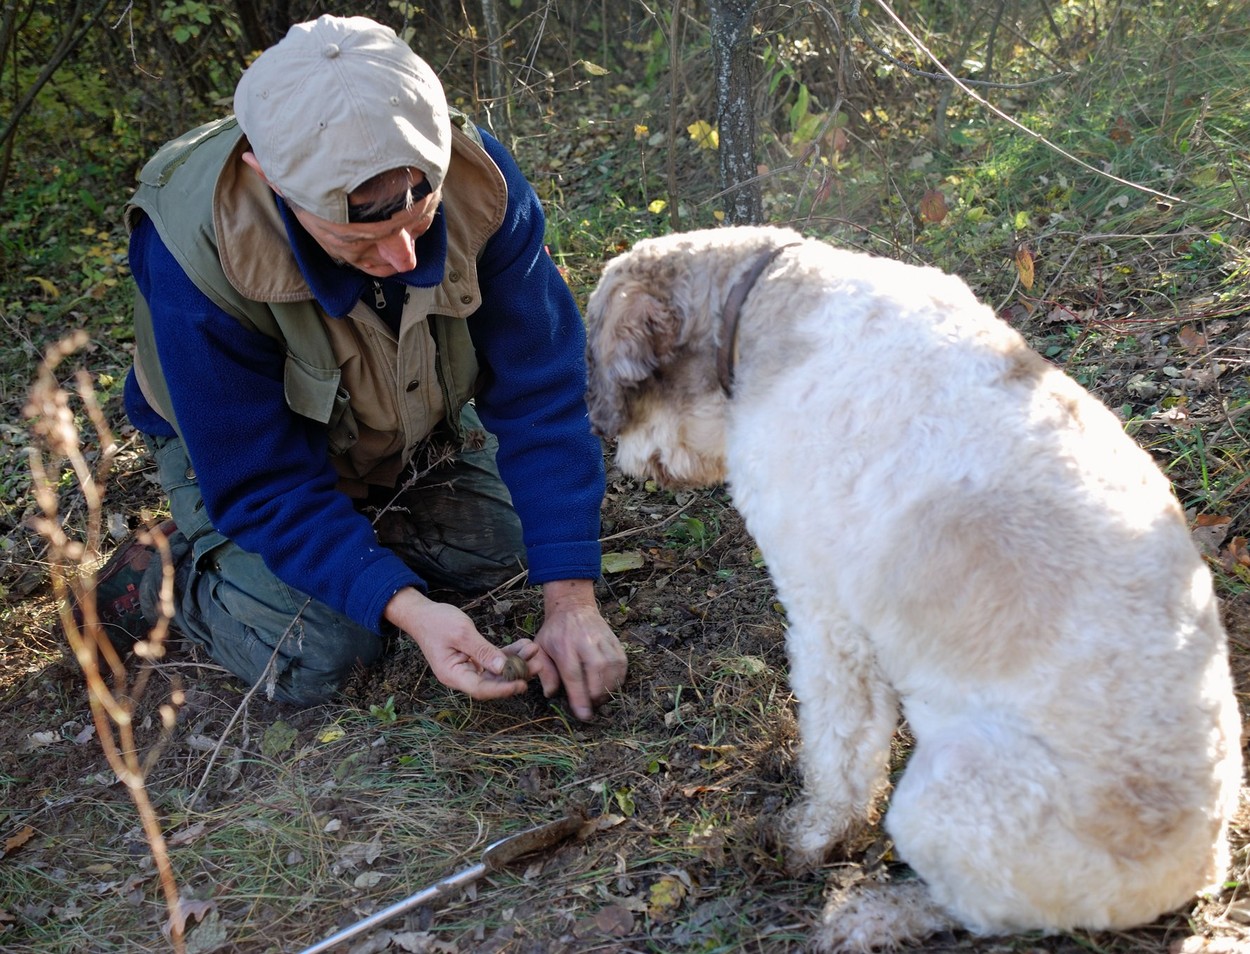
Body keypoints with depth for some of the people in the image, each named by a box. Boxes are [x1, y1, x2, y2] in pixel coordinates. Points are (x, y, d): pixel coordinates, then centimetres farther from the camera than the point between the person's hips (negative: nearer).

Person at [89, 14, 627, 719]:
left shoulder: (479, 180, -32)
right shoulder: (196, 248, -40)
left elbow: (539, 394, -27)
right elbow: (262, 485, -32)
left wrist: (571, 599, -32)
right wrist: (406, 607, -44)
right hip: (239, 444, -4)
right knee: (320, 653, -20)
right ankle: (168, 570, 7)